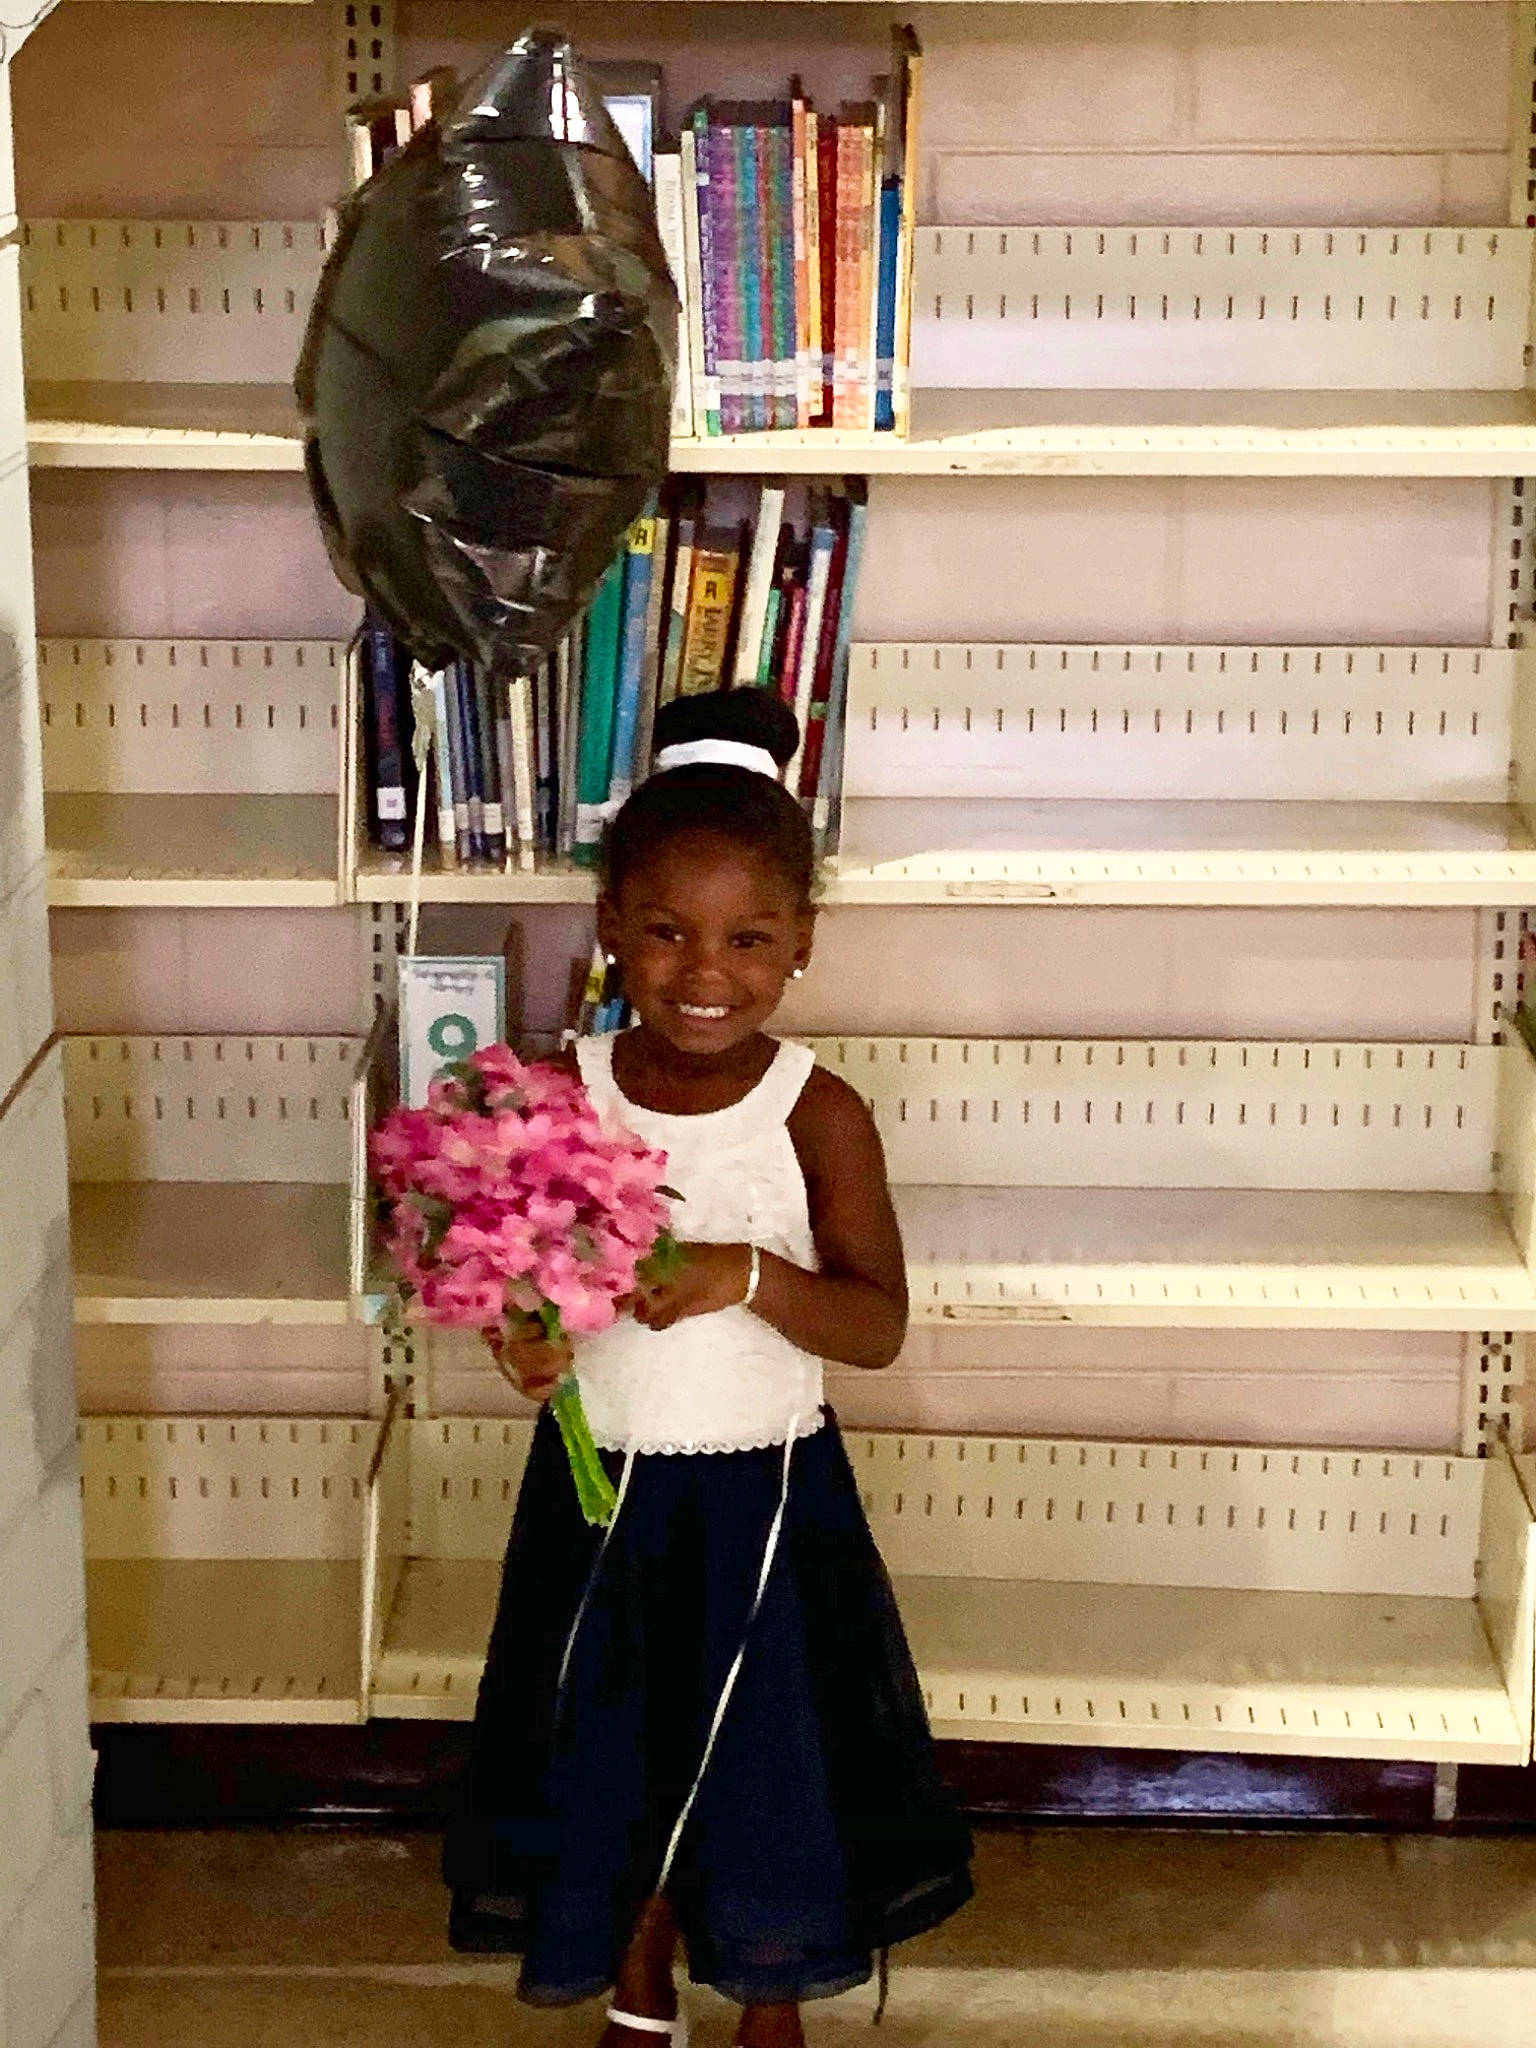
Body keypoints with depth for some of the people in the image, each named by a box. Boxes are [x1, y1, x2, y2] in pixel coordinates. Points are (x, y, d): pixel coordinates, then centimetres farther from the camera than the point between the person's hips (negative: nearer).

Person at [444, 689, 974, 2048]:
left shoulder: (817, 1114, -14)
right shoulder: (561, 1092, -9)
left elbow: (879, 1326, -14)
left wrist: (749, 1276, -31)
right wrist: (521, 1333, -21)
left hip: (764, 1490, -2)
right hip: (599, 1480, 2)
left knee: (769, 1767, 14)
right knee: (615, 1753, 18)